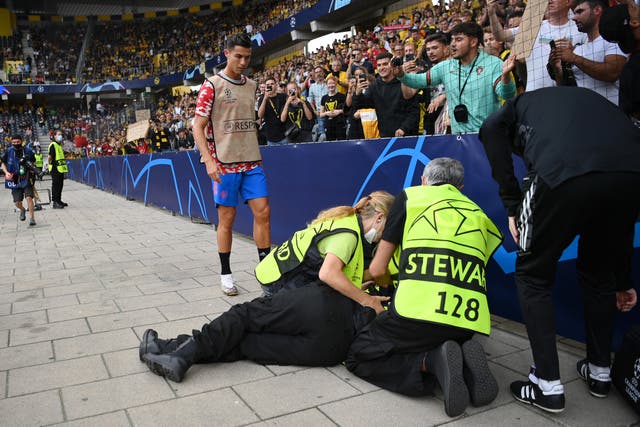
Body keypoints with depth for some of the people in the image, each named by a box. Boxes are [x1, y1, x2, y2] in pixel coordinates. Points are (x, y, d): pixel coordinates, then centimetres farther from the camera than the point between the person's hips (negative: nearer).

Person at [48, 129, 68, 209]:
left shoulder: (59, 145, 18)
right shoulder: (53, 145, -11)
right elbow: (50, 157, -17)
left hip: (61, 168, 9)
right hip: (55, 169, -9)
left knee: (60, 185, 15)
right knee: (56, 185, -6)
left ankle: (59, 201, 24)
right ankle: (55, 202, -2)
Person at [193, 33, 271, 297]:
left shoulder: (251, 86, 13)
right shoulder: (212, 85, -4)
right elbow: (198, 127, -7)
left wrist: (255, 153, 16)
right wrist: (209, 161, -18)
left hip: (251, 162, 5)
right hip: (224, 164, -5)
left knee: (263, 212, 0)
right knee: (226, 218, 1)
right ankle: (225, 274, 16)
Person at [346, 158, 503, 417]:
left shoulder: (410, 196, 14)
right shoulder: (478, 214, 26)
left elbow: (377, 270, 11)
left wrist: (389, 282, 35)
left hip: (417, 312, -5)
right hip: (469, 320, 5)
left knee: (358, 355, 13)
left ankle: (431, 362, -10)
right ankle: (465, 363, 1)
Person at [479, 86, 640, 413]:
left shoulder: (526, 102, 34)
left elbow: (491, 129, 5)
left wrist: (512, 207, 8)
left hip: (565, 173, -5)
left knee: (533, 274, 18)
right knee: (598, 272, 30)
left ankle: (548, 386, 21)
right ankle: (599, 373, 42)